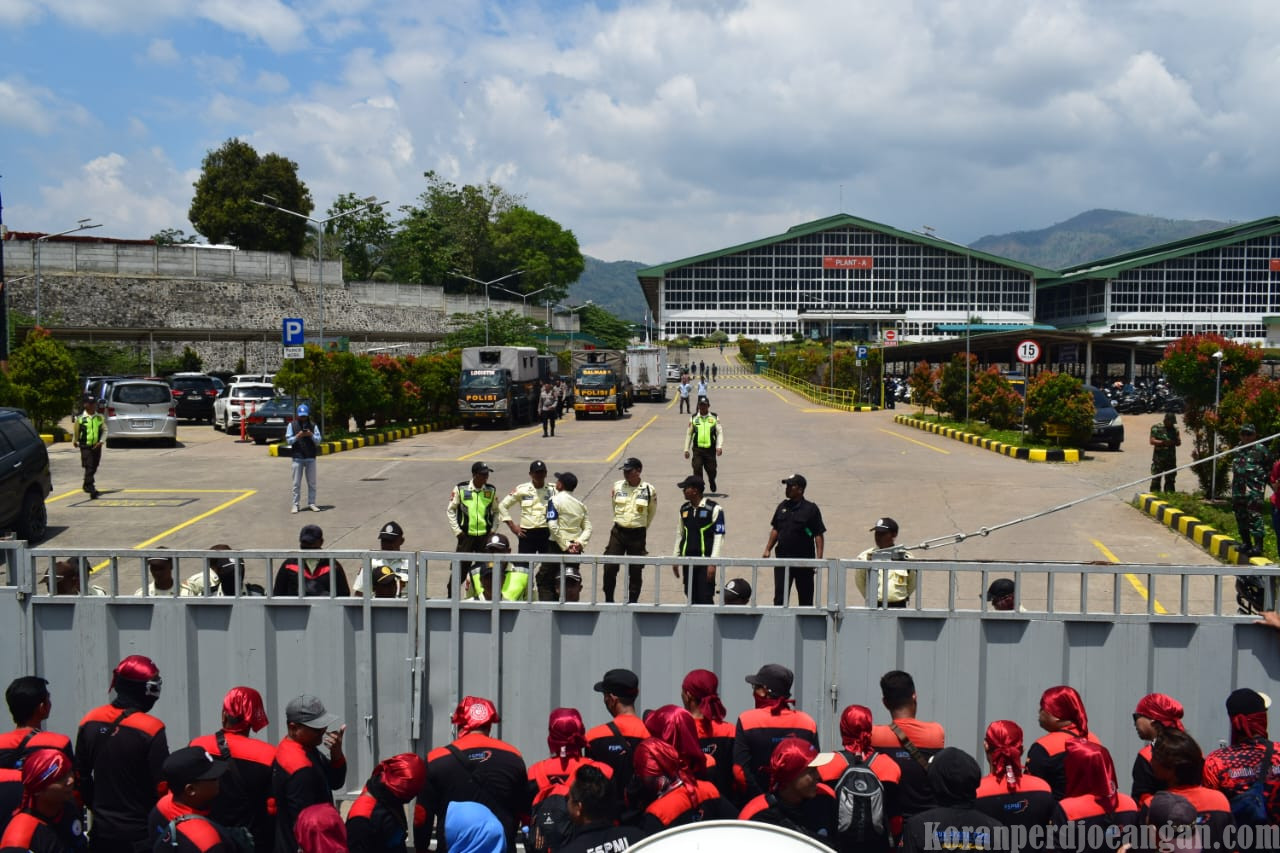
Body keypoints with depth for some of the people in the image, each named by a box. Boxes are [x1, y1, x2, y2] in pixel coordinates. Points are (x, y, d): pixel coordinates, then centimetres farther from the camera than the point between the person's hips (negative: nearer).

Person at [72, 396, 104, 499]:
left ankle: (87, 486, 34)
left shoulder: (100, 418, 6)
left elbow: (104, 430, 6)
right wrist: (74, 441, 17)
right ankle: (91, 490, -15)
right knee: (89, 468, -12)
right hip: (85, 446, -4)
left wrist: (101, 441, -7)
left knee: (94, 468, 14)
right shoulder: (80, 418, -2)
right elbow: (76, 432, 11)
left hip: (97, 447, 4)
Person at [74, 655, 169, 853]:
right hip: (139, 834, -5)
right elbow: (162, 785, -15)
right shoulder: (150, 729, -19)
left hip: (102, 830, 5)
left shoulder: (90, 721, -2)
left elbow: (81, 776, 8)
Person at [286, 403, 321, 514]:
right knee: (296, 483, 1)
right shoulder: (292, 425, 3)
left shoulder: (313, 426, 6)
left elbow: (318, 441, 0)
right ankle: (295, 504, 6)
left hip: (311, 458, 2)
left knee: (312, 483, 6)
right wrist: (297, 436, -19)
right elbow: (288, 440, -2)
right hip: (297, 458, -2)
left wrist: (311, 435, -18)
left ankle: (311, 503, 14)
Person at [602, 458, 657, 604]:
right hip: (618, 532, 2)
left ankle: (632, 601, 17)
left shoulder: (649, 490, -6)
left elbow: (652, 512, 10)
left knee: (635, 570, 5)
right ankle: (608, 600, 11)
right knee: (609, 567, -3)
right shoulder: (617, 487, 0)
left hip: (637, 534, -2)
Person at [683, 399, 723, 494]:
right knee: (697, 469, -10)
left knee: (711, 470, 6)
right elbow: (689, 434, 12)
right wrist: (686, 449, 8)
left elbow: (720, 433, 2)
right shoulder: (693, 418, 8)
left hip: (710, 449, 0)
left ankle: (712, 483, 37)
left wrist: (719, 446, -11)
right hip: (697, 449, 0)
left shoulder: (714, 418, 5)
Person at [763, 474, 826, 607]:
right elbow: (775, 530, 15)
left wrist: (818, 558, -16)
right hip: (782, 559, 4)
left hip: (804, 561, -4)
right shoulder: (782, 506, 7)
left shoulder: (811, 509, -8)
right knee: (780, 597, 1)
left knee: (806, 598, 8)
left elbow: (818, 535, -10)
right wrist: (768, 549, 6)